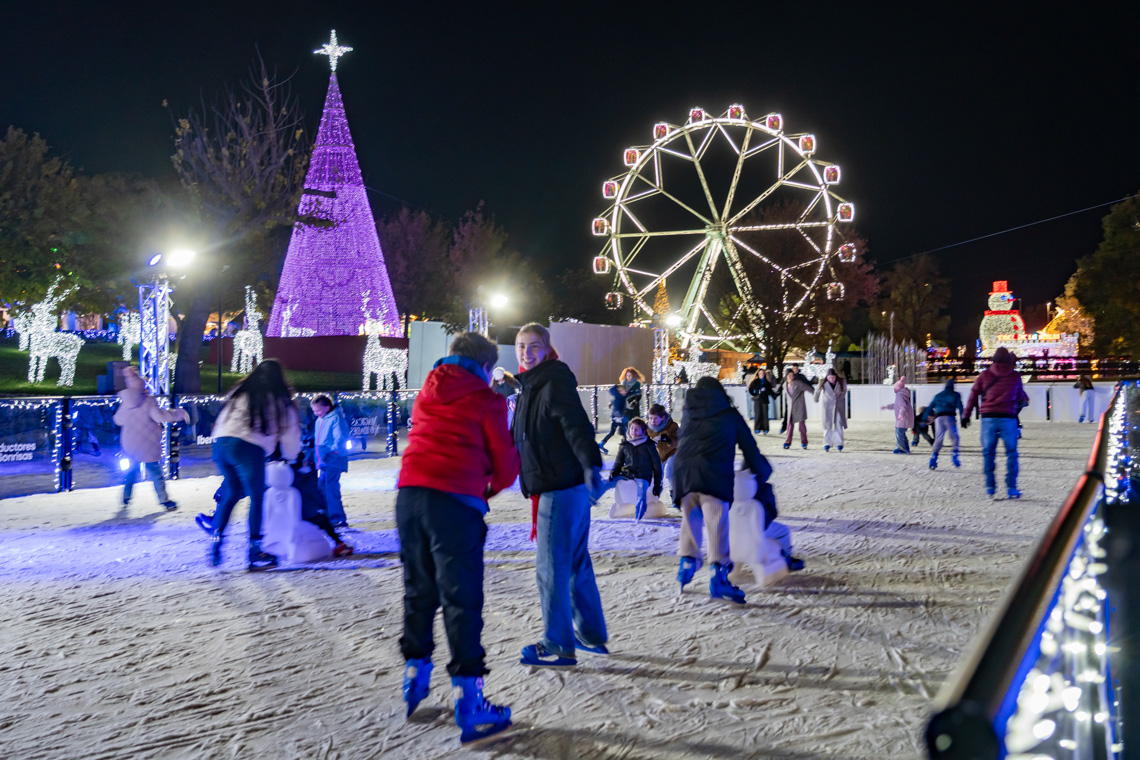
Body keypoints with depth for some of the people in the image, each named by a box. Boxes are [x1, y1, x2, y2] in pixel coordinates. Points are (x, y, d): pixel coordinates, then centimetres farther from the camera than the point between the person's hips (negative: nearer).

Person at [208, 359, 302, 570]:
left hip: (220, 444, 5)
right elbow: (290, 432, 17)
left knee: (231, 494, 20)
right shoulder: (279, 400, 11)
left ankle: (216, 541, 15)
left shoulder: (239, 392, 24)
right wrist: (290, 458, 34)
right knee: (257, 498, 4)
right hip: (248, 448, -5)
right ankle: (255, 552, 5)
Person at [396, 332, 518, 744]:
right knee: (461, 599, -4)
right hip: (456, 501, -6)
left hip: (409, 494, 6)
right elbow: (506, 465, 3)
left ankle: (415, 672, 28)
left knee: (418, 590, 19)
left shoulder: (425, 396, 20)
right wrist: (490, 488, 24)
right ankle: (468, 699, -4)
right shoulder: (486, 400, 2)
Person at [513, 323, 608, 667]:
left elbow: (577, 426, -26)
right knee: (576, 562, 16)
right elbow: (528, 441, 30)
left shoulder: (554, 383, -13)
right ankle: (592, 635, 27)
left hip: (561, 488, -10)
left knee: (551, 566, -5)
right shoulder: (532, 386, 18)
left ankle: (558, 646, 2)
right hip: (567, 488, 10)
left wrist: (591, 466, -38)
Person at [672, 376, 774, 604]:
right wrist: (761, 472, 29)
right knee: (717, 523, -6)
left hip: (684, 473, 4)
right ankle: (718, 572, -13)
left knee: (690, 518, 19)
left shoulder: (690, 413, 22)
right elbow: (749, 446, 16)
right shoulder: (729, 414, 13)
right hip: (714, 476, -4)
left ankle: (687, 561, 15)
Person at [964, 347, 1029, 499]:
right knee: (1011, 453, 6)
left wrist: (966, 415, 13)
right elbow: (1021, 397, 18)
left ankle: (990, 487, 6)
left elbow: (973, 395, 5)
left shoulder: (985, 375, 4)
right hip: (1008, 418, -1)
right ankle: (1011, 488, 3)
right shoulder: (1016, 377, 6)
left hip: (988, 418, 1)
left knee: (988, 452, 7)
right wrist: (1025, 401, 43)